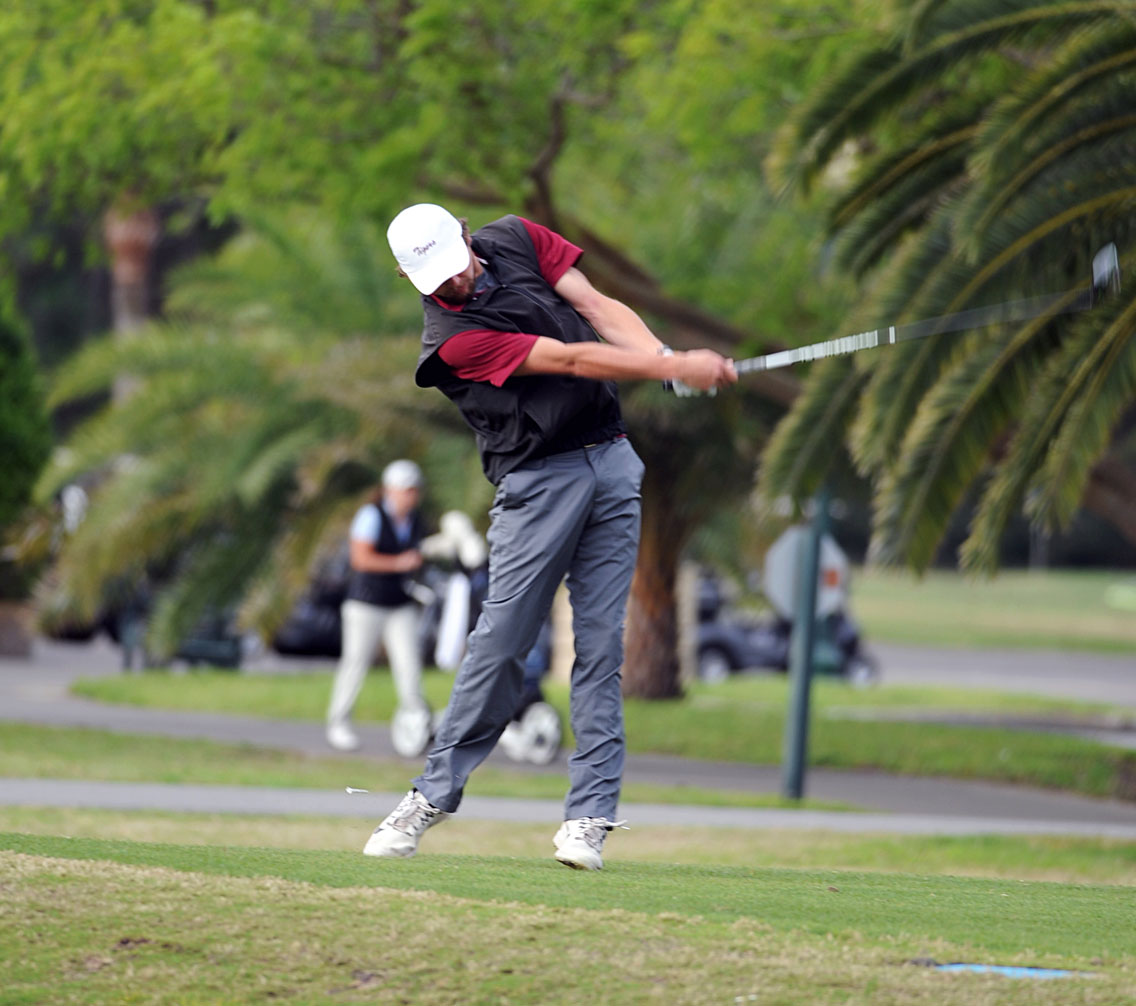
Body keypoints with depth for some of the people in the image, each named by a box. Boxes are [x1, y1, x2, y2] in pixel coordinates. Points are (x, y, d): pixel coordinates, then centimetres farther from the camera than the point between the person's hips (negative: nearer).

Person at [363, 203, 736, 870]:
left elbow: (599, 309, 1)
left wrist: (665, 356, -18)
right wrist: (680, 368, -24)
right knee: (501, 641, -9)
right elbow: (573, 359, -20)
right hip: (537, 482, -5)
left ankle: (590, 815, -5)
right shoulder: (452, 340, -15)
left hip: (611, 459, 5)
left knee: (601, 643, -2)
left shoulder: (516, 239, 5)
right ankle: (435, 795, 5)